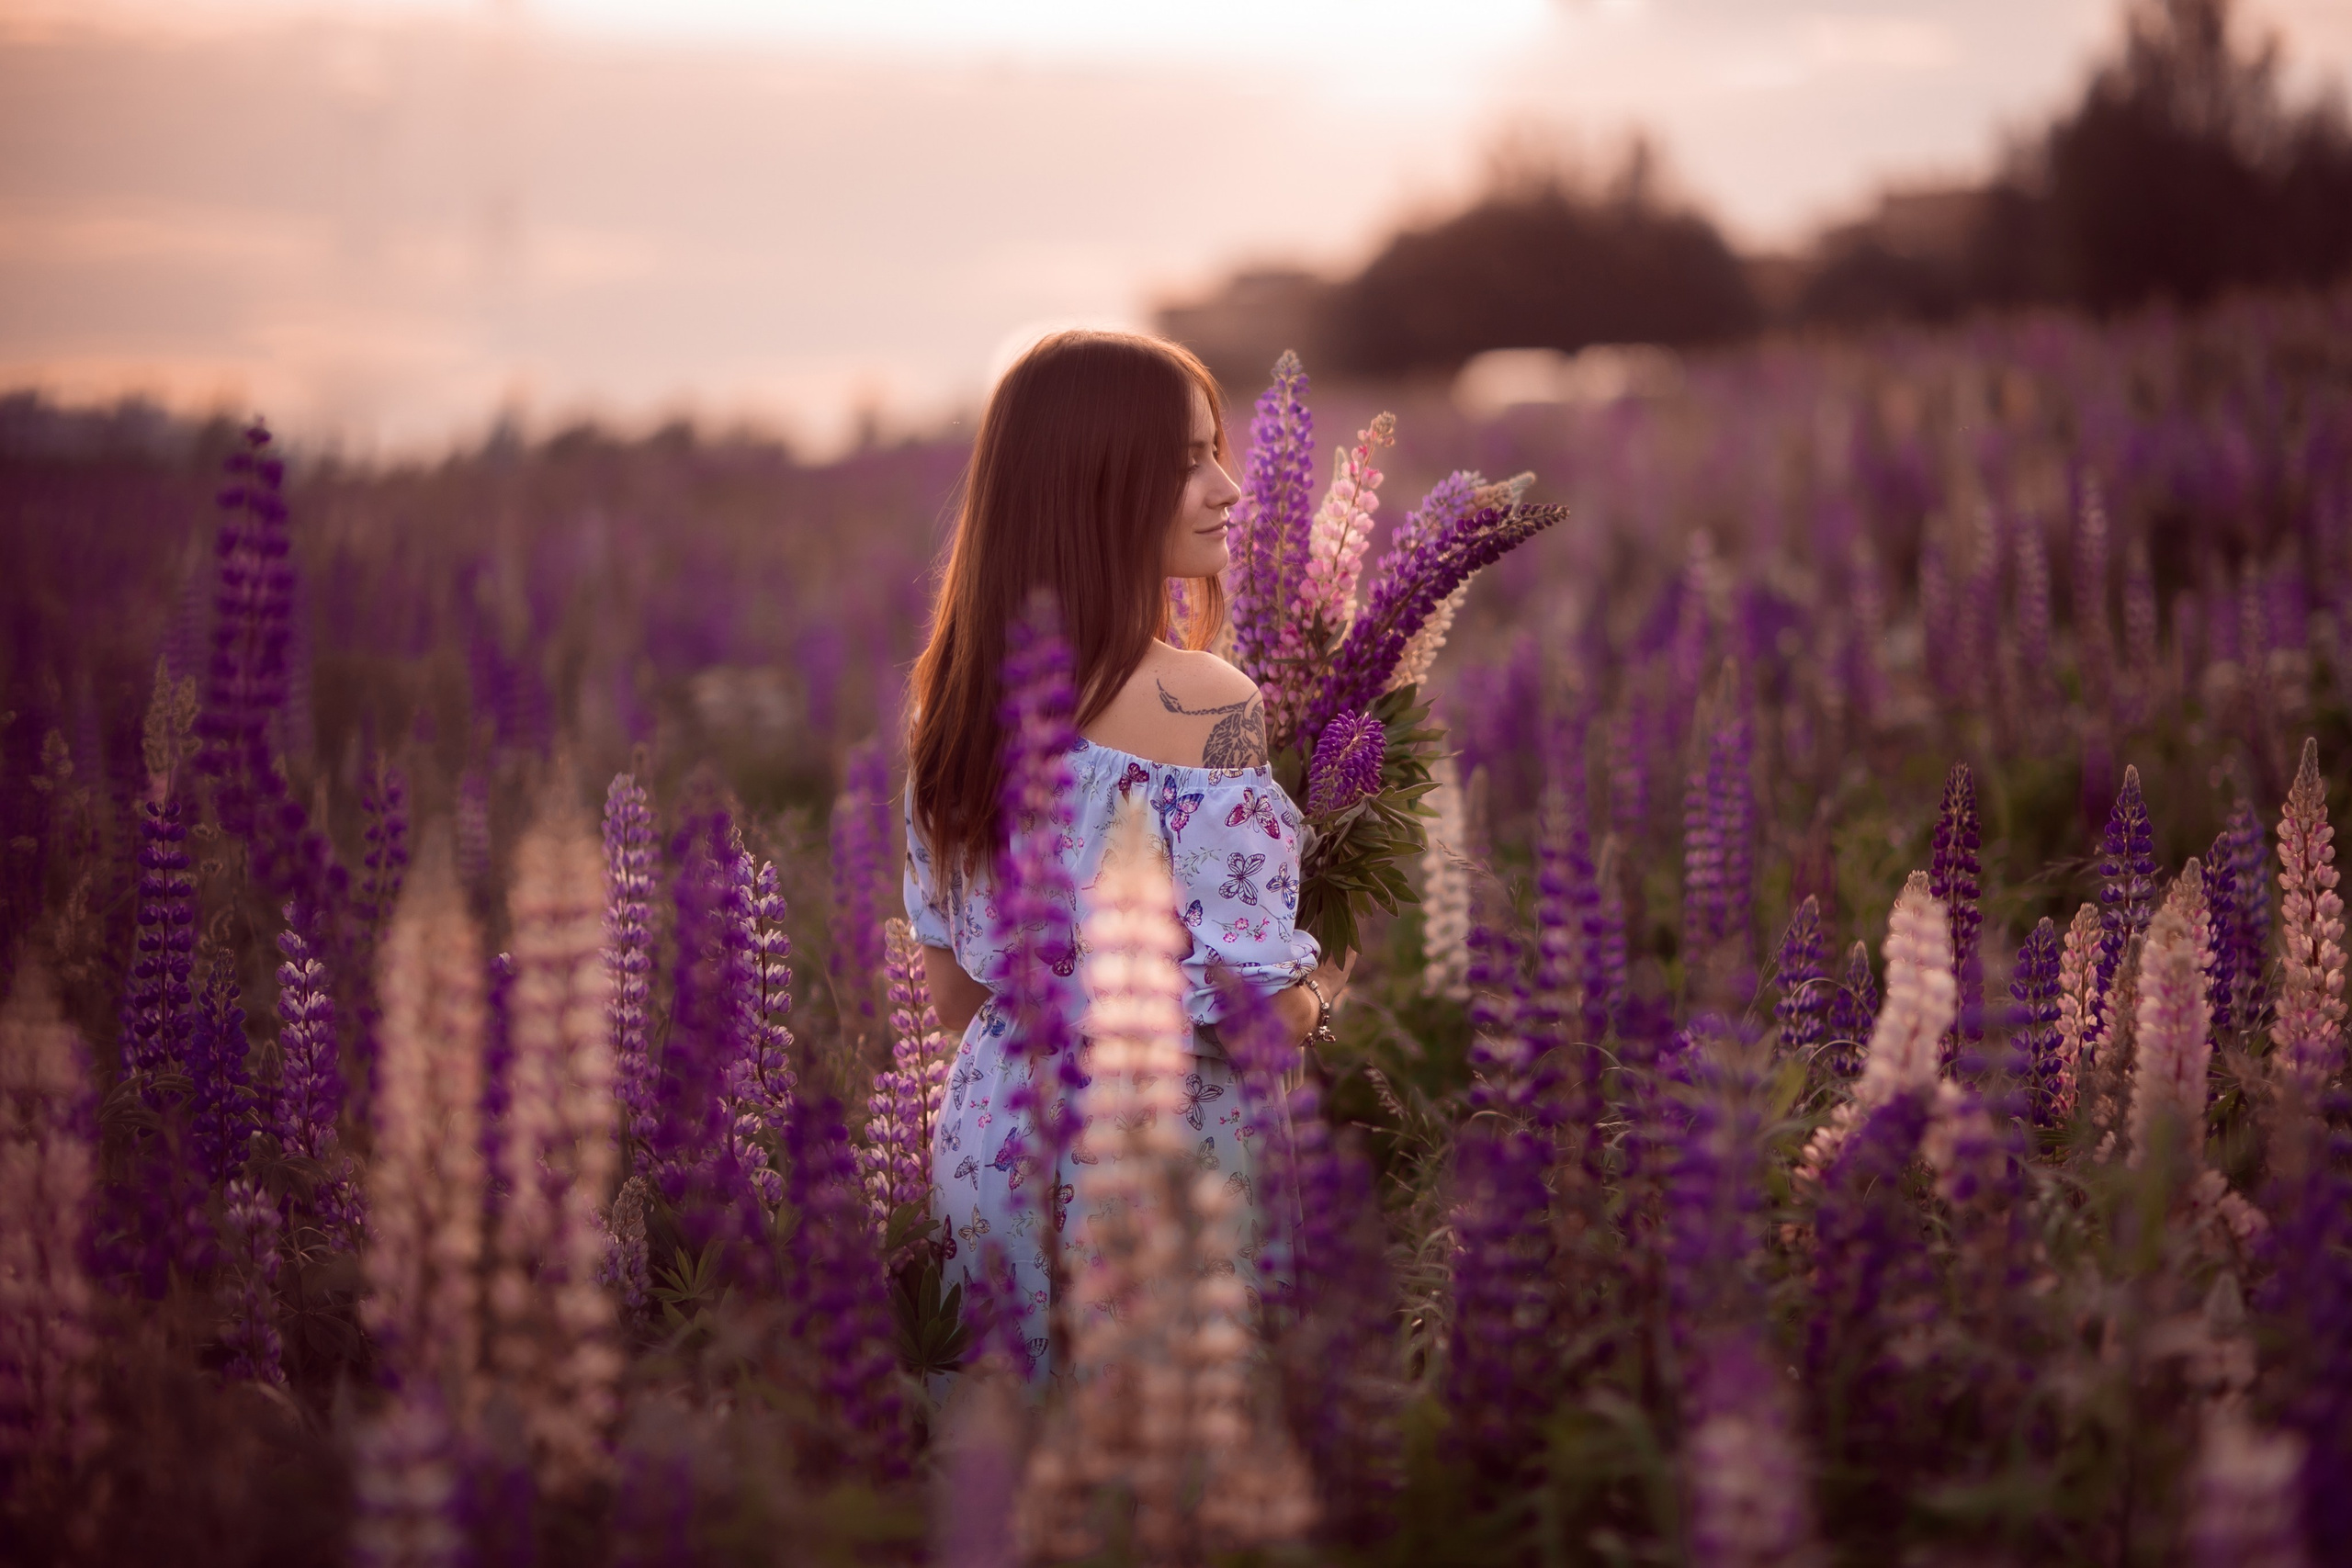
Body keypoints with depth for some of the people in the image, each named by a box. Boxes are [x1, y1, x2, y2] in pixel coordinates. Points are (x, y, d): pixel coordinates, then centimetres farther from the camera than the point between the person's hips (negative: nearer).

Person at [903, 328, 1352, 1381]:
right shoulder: (1204, 707, -20)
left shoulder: (954, 690, 2)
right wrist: (1322, 989, 1)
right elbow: (1258, 1016, -19)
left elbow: (951, 994, 9)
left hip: (990, 1128, 7)